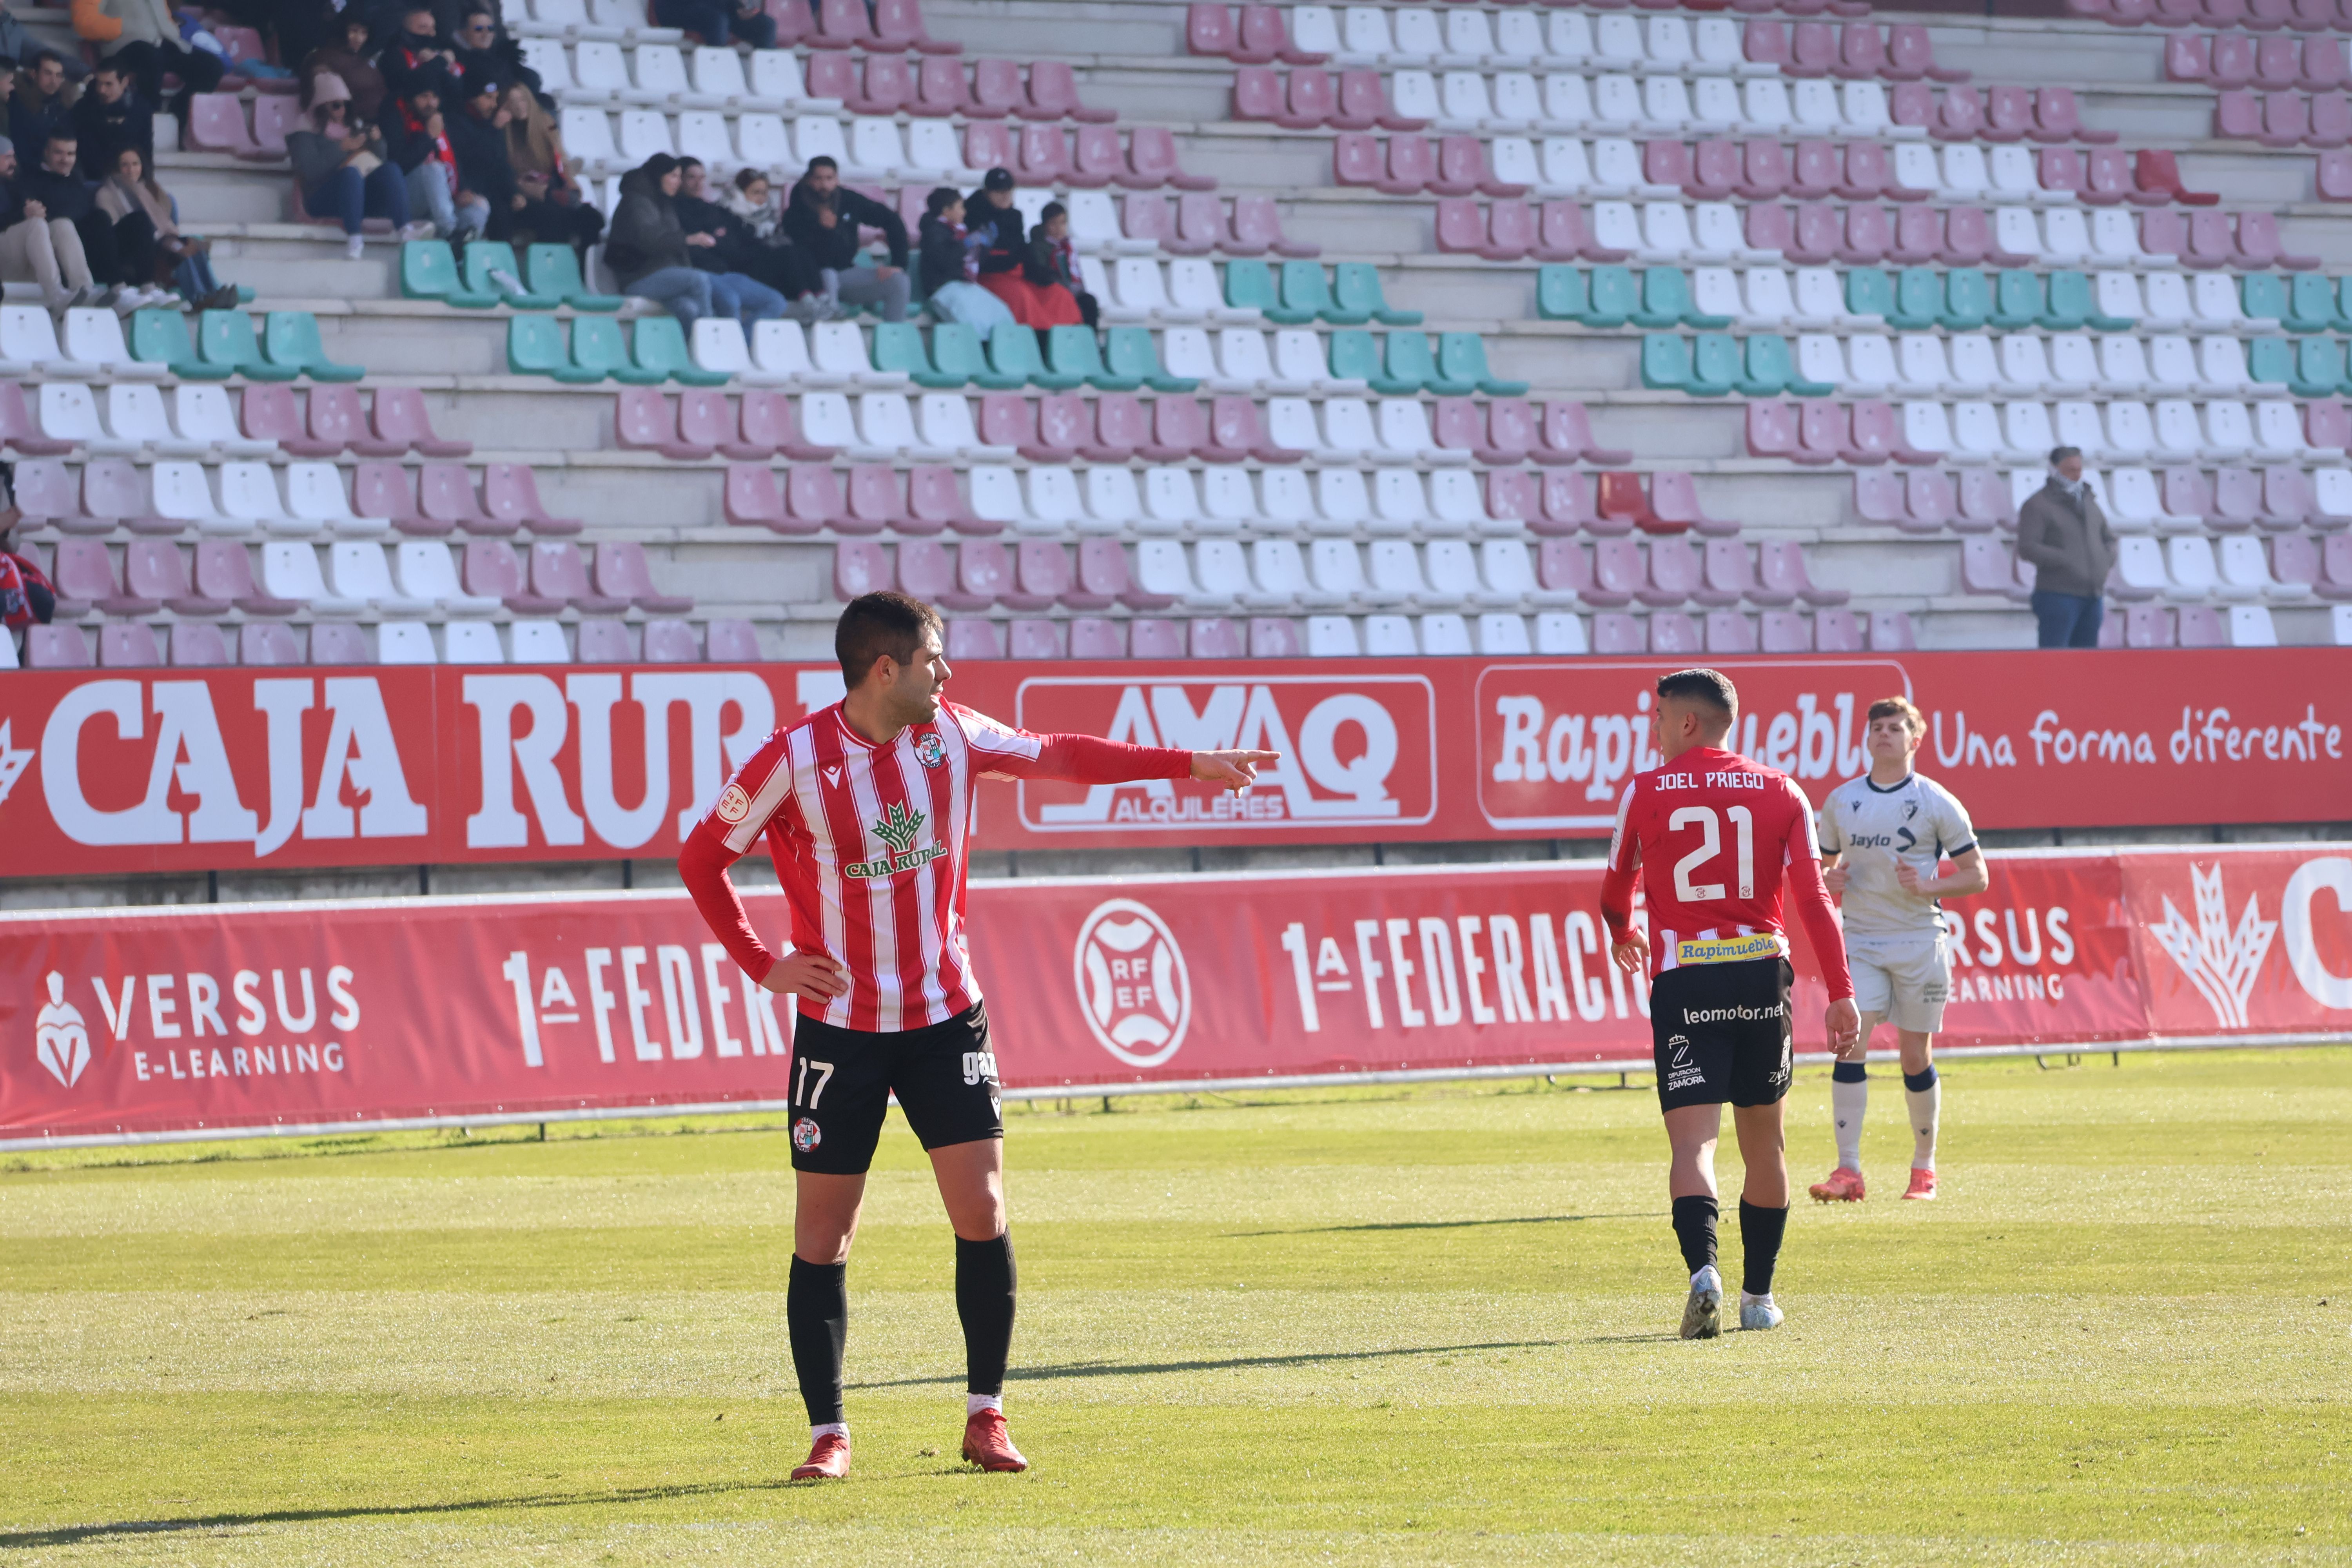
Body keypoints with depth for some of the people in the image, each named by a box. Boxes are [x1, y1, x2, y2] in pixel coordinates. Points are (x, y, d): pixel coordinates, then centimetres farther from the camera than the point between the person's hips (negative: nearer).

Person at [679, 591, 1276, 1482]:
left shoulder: (951, 736, 0)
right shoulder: (795, 761, -12)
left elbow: (1060, 757, 13)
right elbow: (702, 859, -1)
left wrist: (1188, 766, 13)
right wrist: (763, 966, -5)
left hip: (945, 1016, 3)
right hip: (840, 1025, -3)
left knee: (982, 1213, -6)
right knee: (823, 1238, -1)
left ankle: (985, 1417, 6)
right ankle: (828, 1434, 8)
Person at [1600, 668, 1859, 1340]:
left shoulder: (1644, 792, 2)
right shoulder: (1780, 792, 6)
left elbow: (1617, 889, 15)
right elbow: (1813, 896, -2)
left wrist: (1622, 932, 38)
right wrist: (1840, 993, -3)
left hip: (1683, 981, -2)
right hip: (1763, 973, 2)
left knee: (1694, 1139, -8)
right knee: (1764, 1140, 15)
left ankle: (1703, 1269, -31)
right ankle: (1759, 1296, 22)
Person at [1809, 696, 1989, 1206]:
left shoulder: (1935, 802, -2)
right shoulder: (1840, 801, 8)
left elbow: (1977, 876, 0)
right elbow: (1824, 865, 19)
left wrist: (1928, 886, -16)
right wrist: (1826, 881, -5)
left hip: (1919, 941, -2)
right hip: (1859, 942, 2)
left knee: (1916, 1056, 4)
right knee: (1849, 1045, -12)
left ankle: (1924, 1168, 19)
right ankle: (1848, 1172, -13)